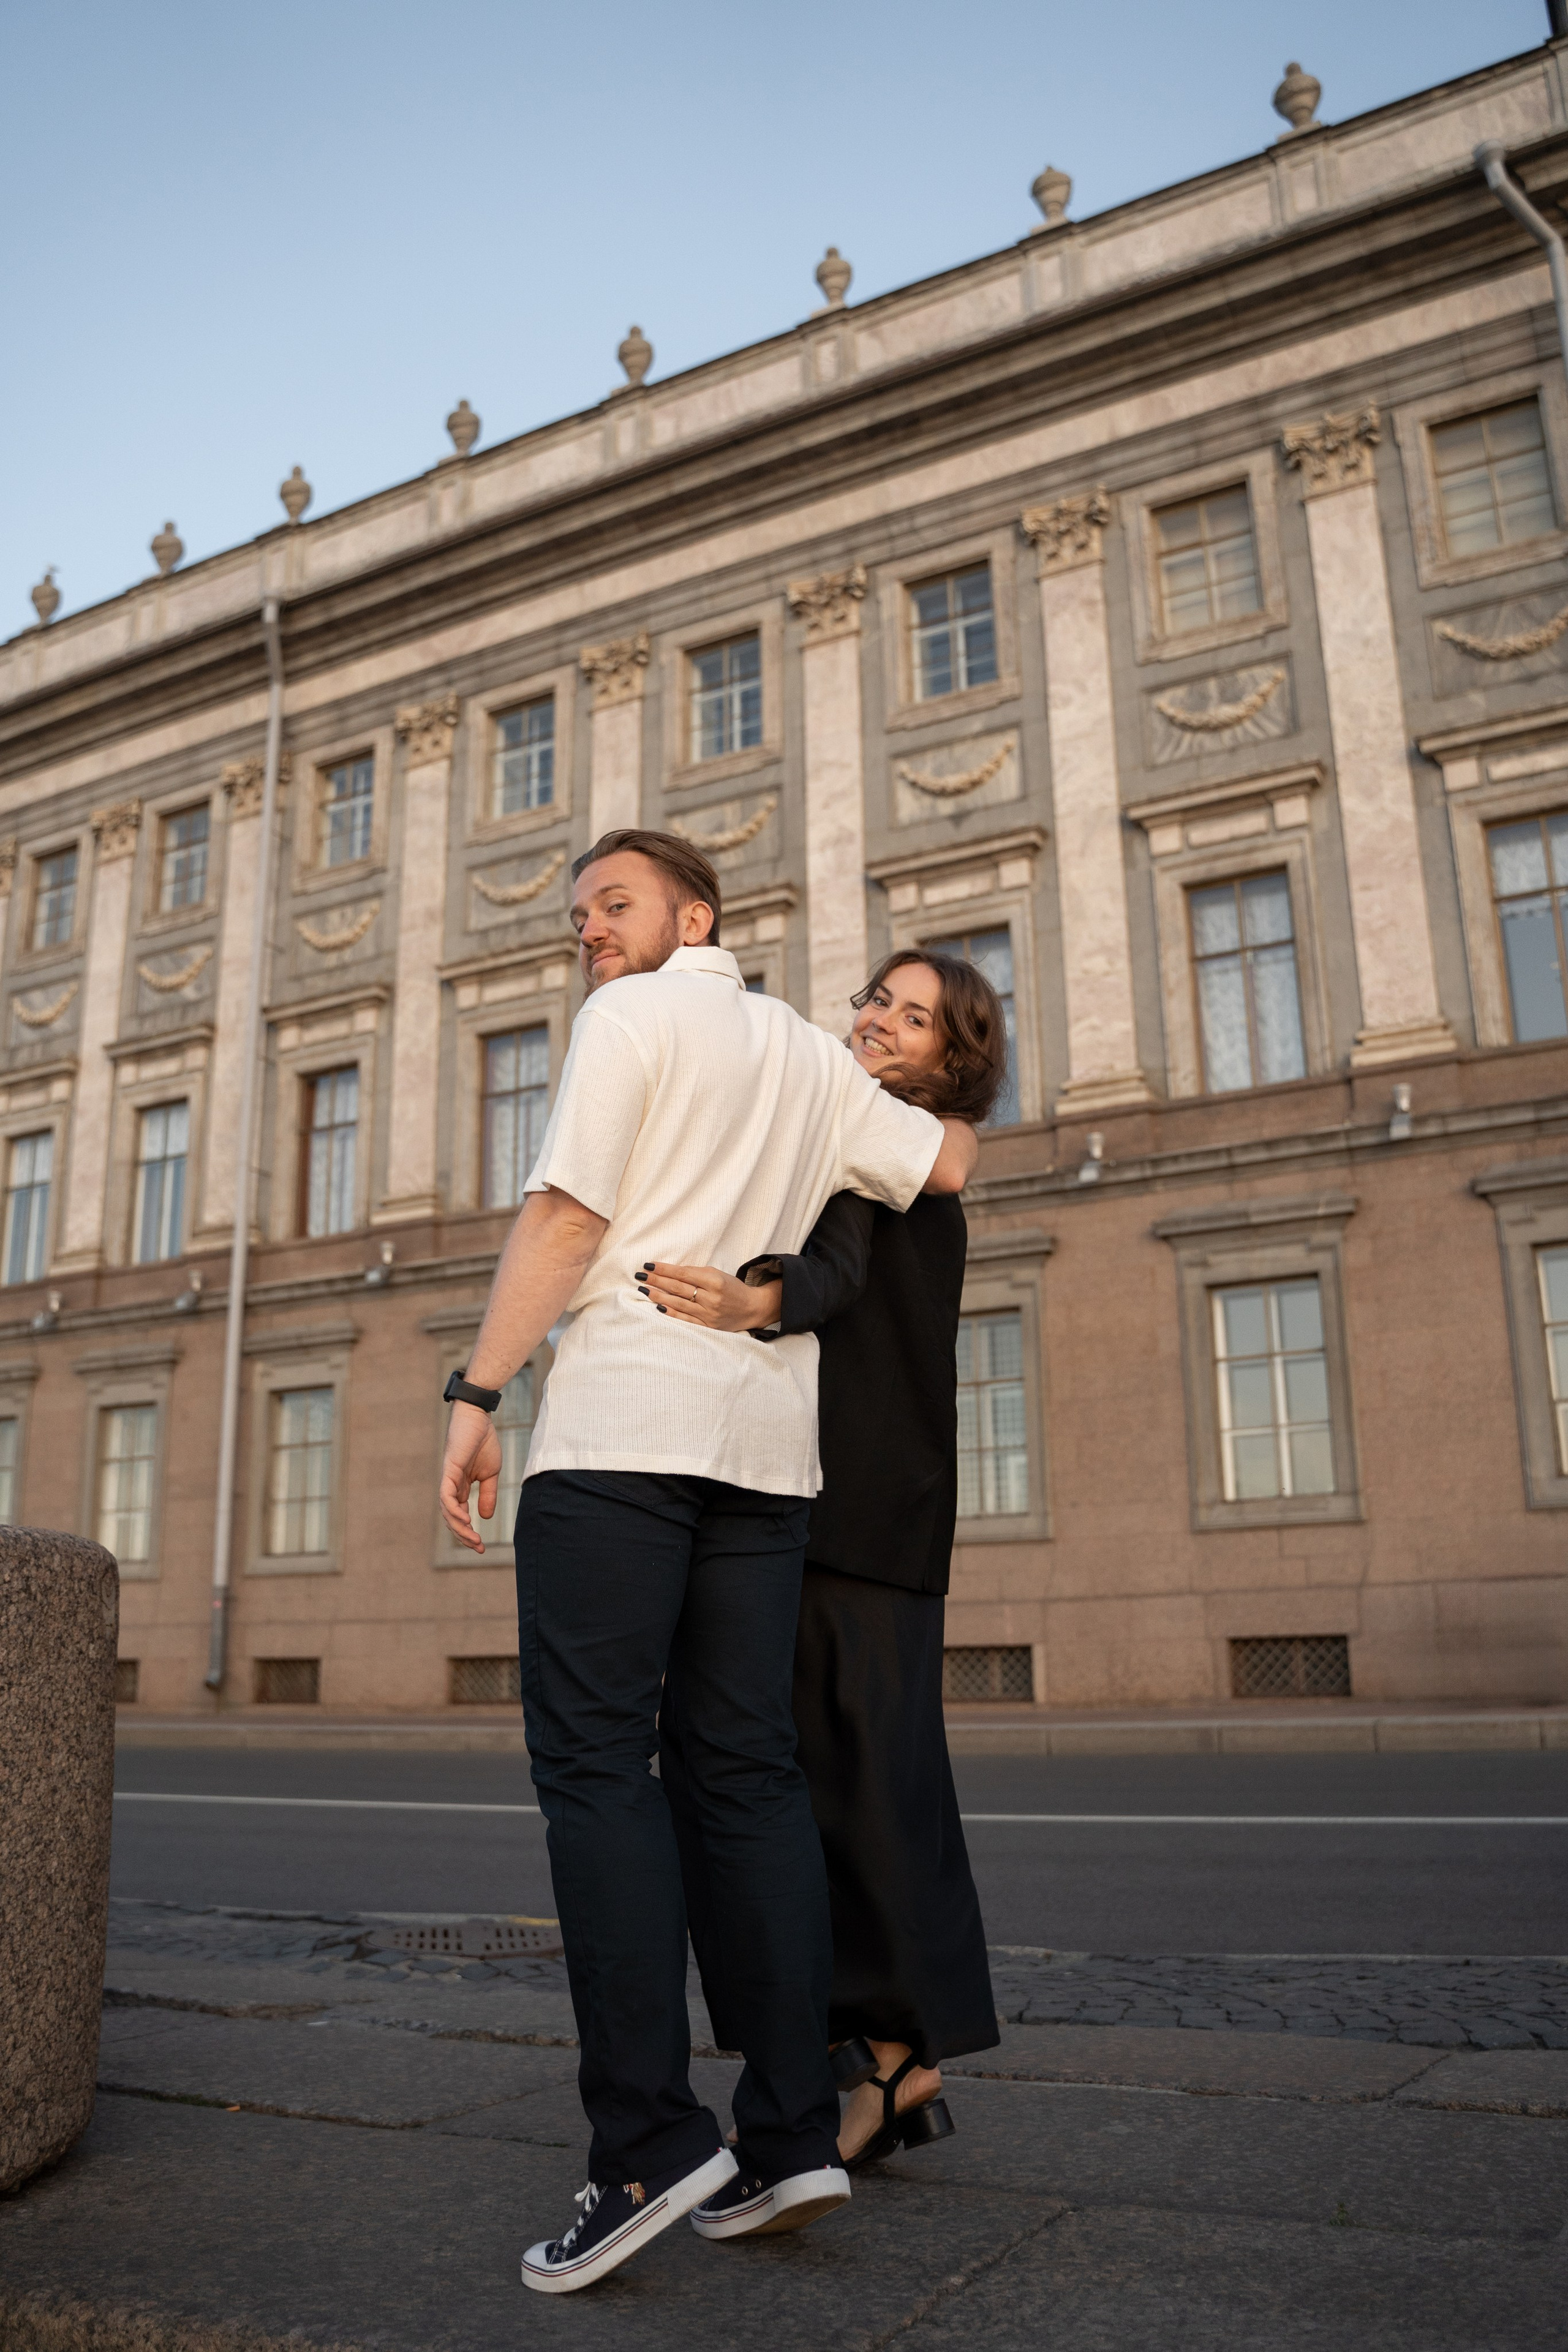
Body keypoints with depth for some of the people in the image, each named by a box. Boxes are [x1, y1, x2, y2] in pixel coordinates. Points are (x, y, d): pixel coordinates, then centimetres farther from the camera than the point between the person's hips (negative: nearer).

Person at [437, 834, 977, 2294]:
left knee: (592, 1762, -6)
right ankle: (790, 2134, 4)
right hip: (766, 1434, 7)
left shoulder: (631, 1019, 3)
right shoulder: (808, 1054, 21)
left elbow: (565, 1218, -7)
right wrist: (851, 1134, 40)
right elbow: (949, 1164, 20)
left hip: (624, 1416, -6)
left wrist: (475, 1392, -6)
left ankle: (648, 2143, -10)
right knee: (748, 1766, 5)